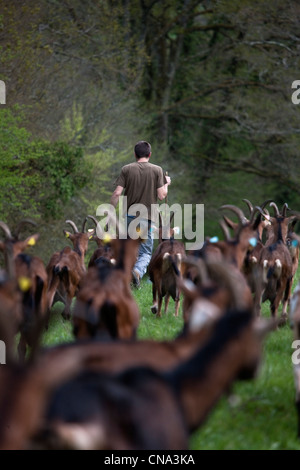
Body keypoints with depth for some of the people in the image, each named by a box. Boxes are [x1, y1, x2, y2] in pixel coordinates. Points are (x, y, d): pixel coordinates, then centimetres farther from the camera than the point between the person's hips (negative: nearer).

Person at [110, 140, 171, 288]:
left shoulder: (127, 169, -1)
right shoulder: (157, 170, -2)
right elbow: (161, 195, -5)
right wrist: (166, 184, 15)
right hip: (147, 217, -1)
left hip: (129, 215, 1)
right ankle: (138, 270, -25)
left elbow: (117, 193, -7)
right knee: (146, 252, 4)